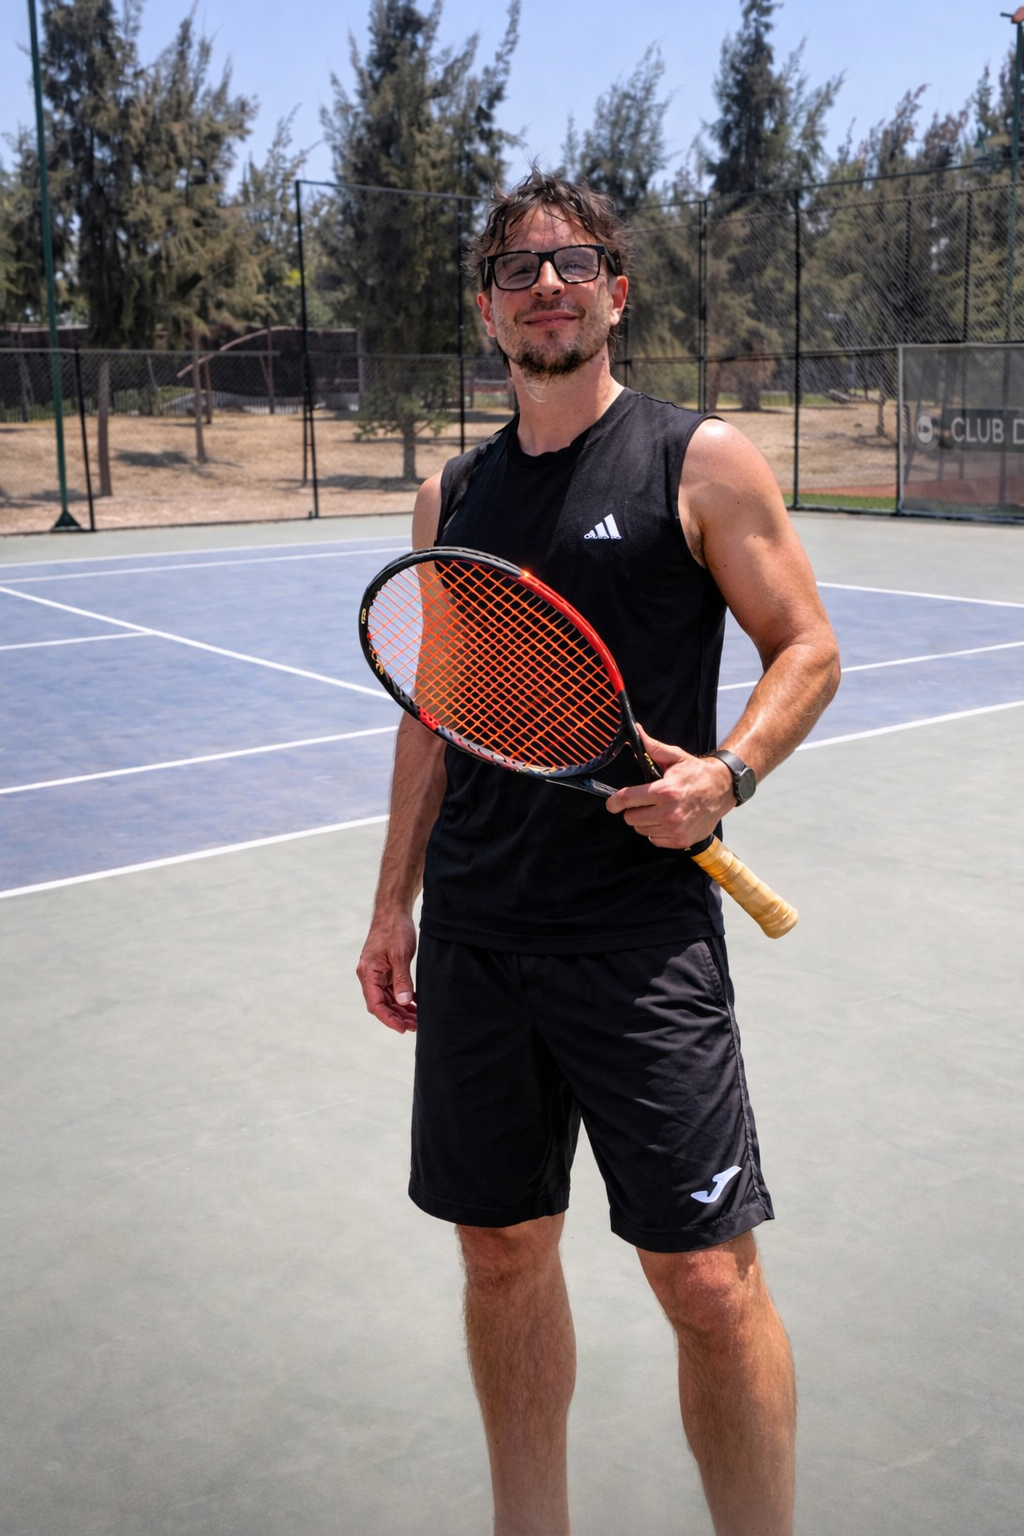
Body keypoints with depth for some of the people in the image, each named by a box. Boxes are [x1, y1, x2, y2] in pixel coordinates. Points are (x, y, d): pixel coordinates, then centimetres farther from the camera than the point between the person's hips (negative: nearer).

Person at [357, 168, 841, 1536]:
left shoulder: (702, 460, -1)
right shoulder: (452, 494, 13)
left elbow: (807, 648, 0)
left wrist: (726, 772, -18)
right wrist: (396, 899, 16)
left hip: (643, 934, -4)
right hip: (476, 936, 5)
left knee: (707, 1279, -3)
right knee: (502, 1252, 14)